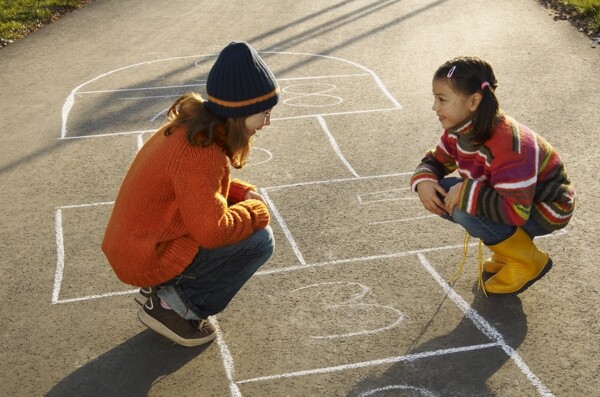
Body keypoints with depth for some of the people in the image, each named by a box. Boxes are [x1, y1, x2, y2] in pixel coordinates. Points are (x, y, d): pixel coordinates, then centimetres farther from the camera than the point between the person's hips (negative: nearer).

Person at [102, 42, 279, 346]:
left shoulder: (192, 124, 2)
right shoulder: (200, 152, -28)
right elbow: (212, 230, -31)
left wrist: (244, 193, 1)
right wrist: (257, 210, -13)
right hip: (149, 260, -9)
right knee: (259, 240, -12)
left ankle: (161, 290, 14)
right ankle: (174, 307, -2)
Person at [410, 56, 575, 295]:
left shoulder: (506, 143, -34)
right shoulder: (460, 128, -9)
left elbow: (516, 210, -36)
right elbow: (437, 161, 5)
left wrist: (466, 192, -35)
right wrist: (423, 180, -18)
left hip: (544, 209, -8)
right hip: (509, 198, 8)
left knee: (463, 209, -29)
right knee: (442, 193, -9)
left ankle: (528, 262, -7)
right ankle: (508, 241, 7)